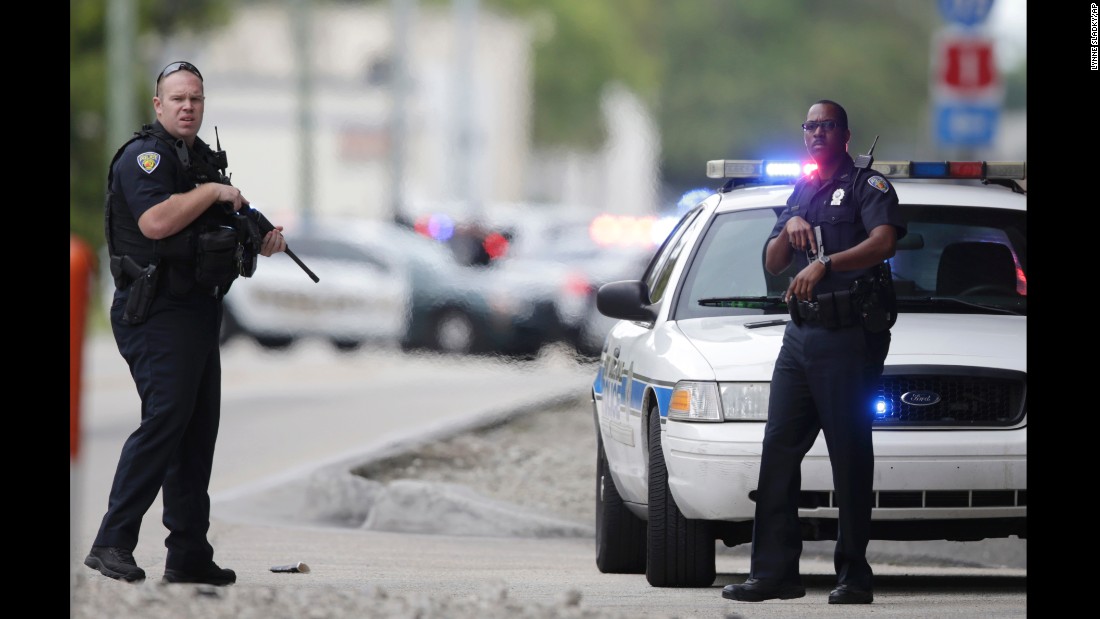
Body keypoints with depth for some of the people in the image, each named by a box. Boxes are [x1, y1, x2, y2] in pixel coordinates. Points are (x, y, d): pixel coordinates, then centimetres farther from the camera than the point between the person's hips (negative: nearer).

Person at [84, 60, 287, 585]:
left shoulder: (204, 159, 20)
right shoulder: (144, 156, -9)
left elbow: (220, 233, 29)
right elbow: (156, 222, -25)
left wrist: (261, 242, 9)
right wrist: (214, 191, -15)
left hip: (199, 311, 10)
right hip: (158, 311, -9)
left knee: (198, 429, 8)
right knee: (165, 418, -18)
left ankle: (189, 555, 12)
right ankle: (112, 543, -17)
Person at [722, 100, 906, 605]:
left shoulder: (867, 185, 0)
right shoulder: (801, 193, 22)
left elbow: (883, 241, -18)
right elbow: (772, 263, 19)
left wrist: (824, 264, -29)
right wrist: (790, 229, -1)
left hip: (850, 335, -7)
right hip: (801, 333, 7)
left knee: (850, 457, -7)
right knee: (779, 450, 1)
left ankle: (853, 574, -4)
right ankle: (774, 572, 2)